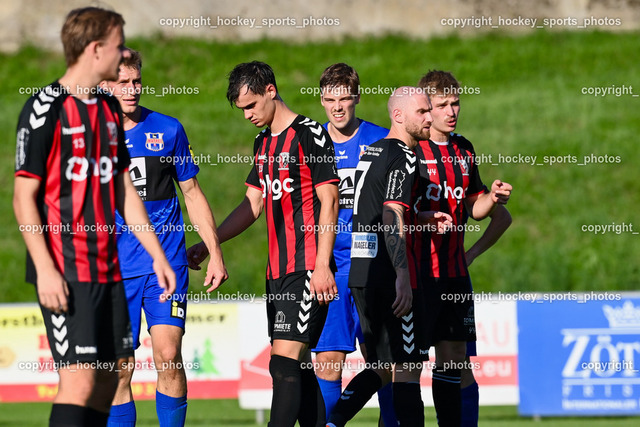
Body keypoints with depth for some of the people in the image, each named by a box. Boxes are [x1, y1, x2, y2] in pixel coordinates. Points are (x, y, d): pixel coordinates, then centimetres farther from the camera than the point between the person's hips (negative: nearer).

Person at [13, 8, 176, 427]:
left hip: (108, 267, 8)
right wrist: (45, 269, -18)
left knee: (108, 376, 8)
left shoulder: (110, 109, 15)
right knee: (80, 377, -16)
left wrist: (157, 254, 18)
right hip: (64, 272, -8)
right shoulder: (45, 109, -10)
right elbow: (24, 196, -11)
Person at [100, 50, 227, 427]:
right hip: (113, 269, 0)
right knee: (120, 368, -1)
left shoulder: (168, 130, 5)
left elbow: (193, 194, 12)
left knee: (169, 357, -11)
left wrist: (215, 253, 8)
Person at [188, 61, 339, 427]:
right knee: (299, 365, 8)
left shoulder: (310, 135, -8)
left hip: (307, 270, -8)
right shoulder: (263, 142, 17)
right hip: (278, 270, 8)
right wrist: (208, 245, 18)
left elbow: (329, 201, -12)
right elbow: (254, 204, 24)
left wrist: (322, 266, -17)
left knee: (285, 363, -15)